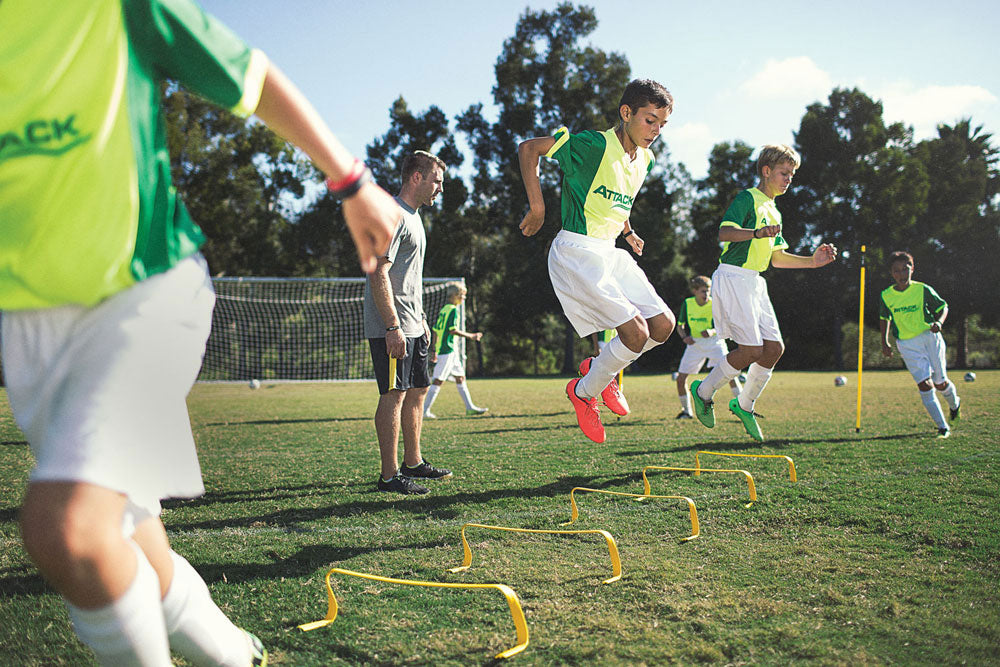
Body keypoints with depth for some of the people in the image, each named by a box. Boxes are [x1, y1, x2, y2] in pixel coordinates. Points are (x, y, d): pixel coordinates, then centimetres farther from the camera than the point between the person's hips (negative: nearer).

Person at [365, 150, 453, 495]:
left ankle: (413, 463, 25)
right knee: (395, 394, -9)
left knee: (417, 392, 14)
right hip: (392, 328, -10)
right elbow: (378, 273, -21)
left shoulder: (413, 217, 20)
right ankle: (389, 476, -6)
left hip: (412, 326, 10)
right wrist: (393, 327, -25)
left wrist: (421, 320, 24)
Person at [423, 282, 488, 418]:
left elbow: (435, 330, 16)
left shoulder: (443, 310, 15)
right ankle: (425, 410, -7)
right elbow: (453, 330, -20)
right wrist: (470, 336, -12)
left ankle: (470, 407, 18)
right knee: (438, 380, -8)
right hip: (448, 350, -10)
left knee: (460, 377, 13)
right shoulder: (453, 310, -12)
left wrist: (434, 350, 18)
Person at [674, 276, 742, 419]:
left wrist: (712, 331, -31)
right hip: (695, 343, 3)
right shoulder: (687, 304, -3)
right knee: (681, 378, -3)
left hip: (714, 342, -3)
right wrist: (684, 337, -13)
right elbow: (680, 325, 8)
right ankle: (686, 411, 17)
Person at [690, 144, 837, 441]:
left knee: (774, 347, 1)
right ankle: (703, 391, 6)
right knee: (751, 350, -13)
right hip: (732, 278, -9)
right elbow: (724, 231, -21)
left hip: (754, 283, 9)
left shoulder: (774, 213, 22)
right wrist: (756, 233, -37)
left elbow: (777, 258, 22)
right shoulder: (748, 199, -5)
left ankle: (744, 405, 17)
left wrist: (811, 261, 10)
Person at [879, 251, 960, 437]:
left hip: (929, 337, -1)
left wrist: (939, 322, -16)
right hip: (907, 344, 1)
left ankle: (954, 403, 42)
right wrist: (885, 342, 9)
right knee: (924, 385, -11)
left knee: (940, 383, 5)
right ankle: (943, 427, -5)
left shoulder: (923, 290, -7)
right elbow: (884, 318, 15)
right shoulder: (886, 296, -1)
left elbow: (943, 307, 4)